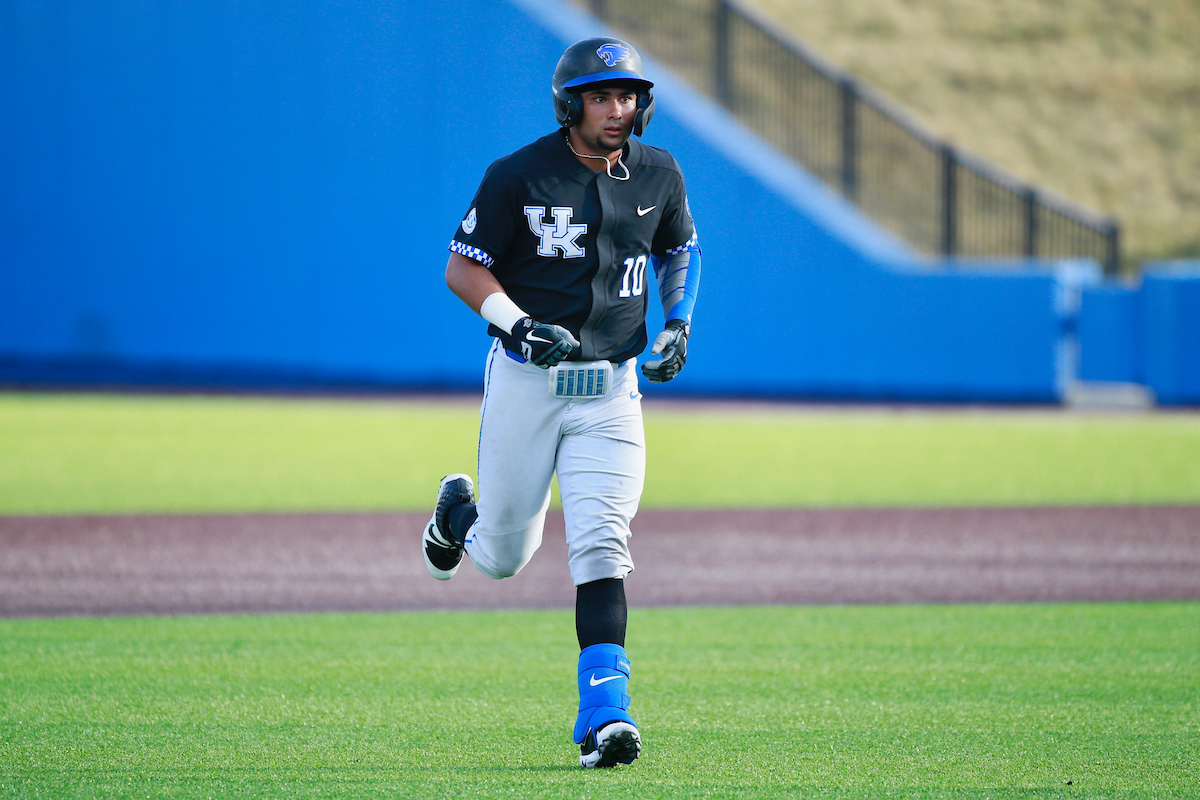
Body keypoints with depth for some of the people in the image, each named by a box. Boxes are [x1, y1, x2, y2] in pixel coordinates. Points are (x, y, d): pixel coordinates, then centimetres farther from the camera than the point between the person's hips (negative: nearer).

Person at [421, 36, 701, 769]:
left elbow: (680, 250, 20)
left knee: (601, 546, -14)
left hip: (612, 390, 2)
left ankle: (605, 711, -16)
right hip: (526, 381, -2)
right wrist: (517, 324, -23)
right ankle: (458, 513, 47)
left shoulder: (658, 176, 3)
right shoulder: (519, 177, -10)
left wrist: (678, 323, 3)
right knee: (503, 556, 10)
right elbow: (463, 268, -7)